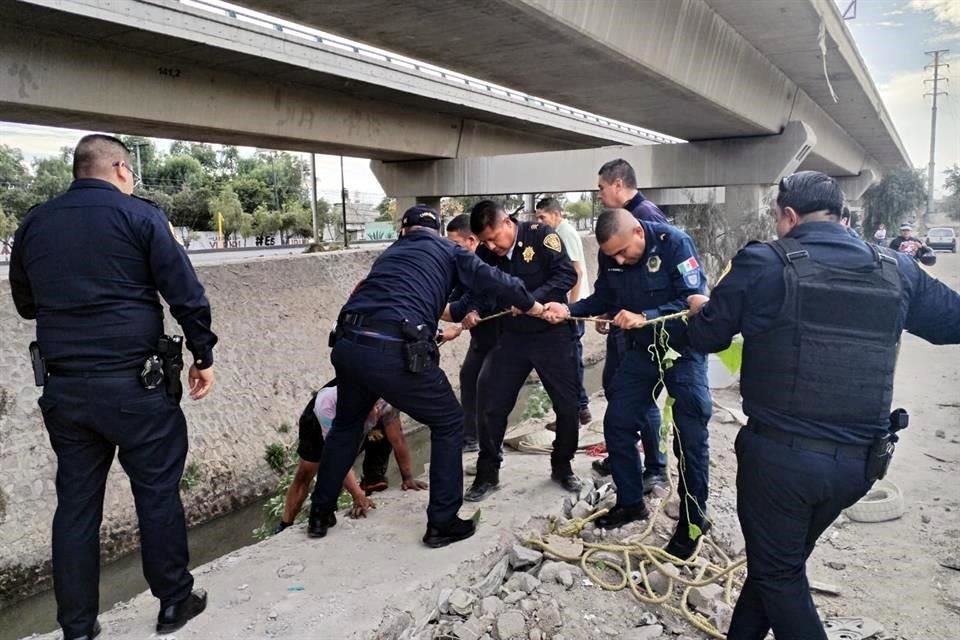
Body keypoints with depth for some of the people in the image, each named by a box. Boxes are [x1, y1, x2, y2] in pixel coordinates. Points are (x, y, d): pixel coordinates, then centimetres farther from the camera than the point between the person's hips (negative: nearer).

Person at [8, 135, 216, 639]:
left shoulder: (33, 224, 12)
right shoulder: (139, 215, -4)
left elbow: (26, 304, 22)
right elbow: (186, 293, -8)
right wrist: (203, 356, 1)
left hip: (63, 386, 5)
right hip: (133, 381, -5)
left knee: (76, 503, 12)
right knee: (157, 492, 8)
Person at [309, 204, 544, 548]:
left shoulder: (389, 253, 31)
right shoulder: (446, 250, 16)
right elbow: (490, 279, 4)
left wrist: (435, 331, 52)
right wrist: (533, 306, 16)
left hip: (348, 345, 6)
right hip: (393, 351, -6)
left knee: (346, 424, 31)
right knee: (449, 424, 15)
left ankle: (320, 514, 40)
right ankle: (442, 524, 19)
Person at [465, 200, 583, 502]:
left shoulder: (540, 235, -14)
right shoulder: (485, 254, -3)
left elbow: (567, 275, -19)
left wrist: (531, 299, -30)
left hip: (553, 334, -3)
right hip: (512, 337, 3)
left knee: (568, 405, 5)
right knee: (491, 405, 0)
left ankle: (562, 466, 27)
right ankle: (487, 474, 15)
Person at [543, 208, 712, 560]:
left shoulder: (674, 243, -25)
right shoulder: (610, 256, -9)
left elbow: (694, 300, -28)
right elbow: (603, 298, 2)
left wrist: (645, 317, -37)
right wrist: (568, 310, -14)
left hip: (682, 349, -5)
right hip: (642, 349, 6)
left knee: (689, 434, -2)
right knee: (616, 423, 6)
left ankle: (693, 518, 15)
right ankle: (630, 501, 23)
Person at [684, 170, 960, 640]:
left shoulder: (764, 264, -11)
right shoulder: (895, 271, 1)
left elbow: (705, 338, -3)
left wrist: (699, 309, 21)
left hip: (780, 454, -5)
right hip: (858, 461, 5)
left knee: (778, 573, 14)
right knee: (780, 560, 23)